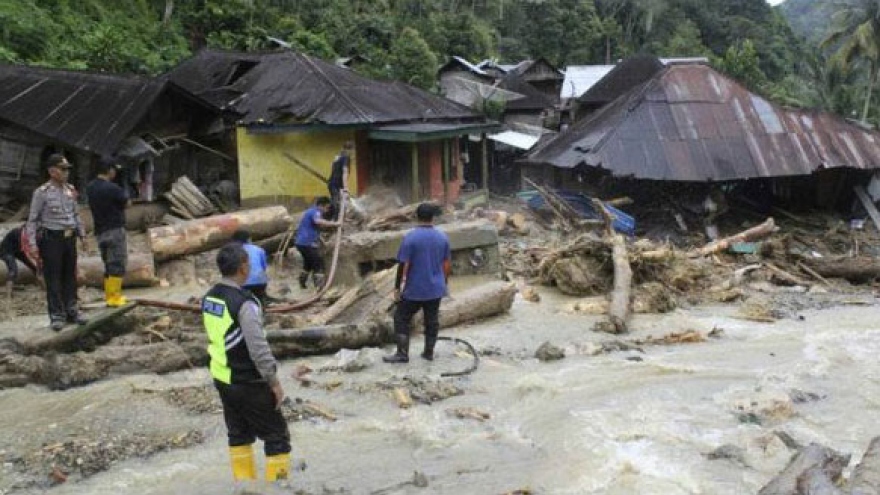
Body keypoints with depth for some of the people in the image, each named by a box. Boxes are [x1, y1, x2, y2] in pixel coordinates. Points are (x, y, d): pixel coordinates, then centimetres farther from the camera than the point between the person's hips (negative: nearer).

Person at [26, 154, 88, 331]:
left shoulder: (70, 190, 7)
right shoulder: (41, 192, -9)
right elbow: (32, 220, -8)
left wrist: (82, 235, 14)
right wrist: (33, 243, -13)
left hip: (69, 238, 6)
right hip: (51, 239, -5)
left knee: (70, 276, 11)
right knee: (53, 278, 0)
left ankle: (71, 311, 21)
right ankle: (57, 315, 6)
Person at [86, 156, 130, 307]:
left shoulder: (90, 187, 7)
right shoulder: (112, 188, -17)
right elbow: (127, 203, -5)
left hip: (99, 231, 8)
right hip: (115, 229, -8)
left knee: (108, 264, 16)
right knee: (117, 264, -3)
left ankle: (109, 295, 21)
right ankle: (114, 297, -4)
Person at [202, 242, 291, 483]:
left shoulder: (209, 298, 2)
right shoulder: (244, 303, -23)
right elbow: (258, 348, -24)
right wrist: (274, 381, -14)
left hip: (222, 379, 8)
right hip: (248, 383, -8)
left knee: (238, 434, 19)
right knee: (277, 436, 3)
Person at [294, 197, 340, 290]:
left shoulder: (311, 211, 20)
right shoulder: (315, 212, -12)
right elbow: (319, 221, -36)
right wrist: (334, 224, -33)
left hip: (300, 242, 10)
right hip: (307, 243, -10)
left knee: (308, 262, 26)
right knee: (318, 263, -10)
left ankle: (302, 283, 37)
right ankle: (319, 287, -17)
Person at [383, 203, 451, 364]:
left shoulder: (410, 237, -14)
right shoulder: (442, 237, 1)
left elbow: (403, 265, -14)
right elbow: (447, 264, 7)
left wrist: (397, 287, -6)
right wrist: (444, 283, 20)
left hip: (414, 290, -4)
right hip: (436, 289, 5)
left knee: (401, 319, 7)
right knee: (432, 321, 15)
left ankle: (402, 354, 5)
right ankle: (429, 352, 23)